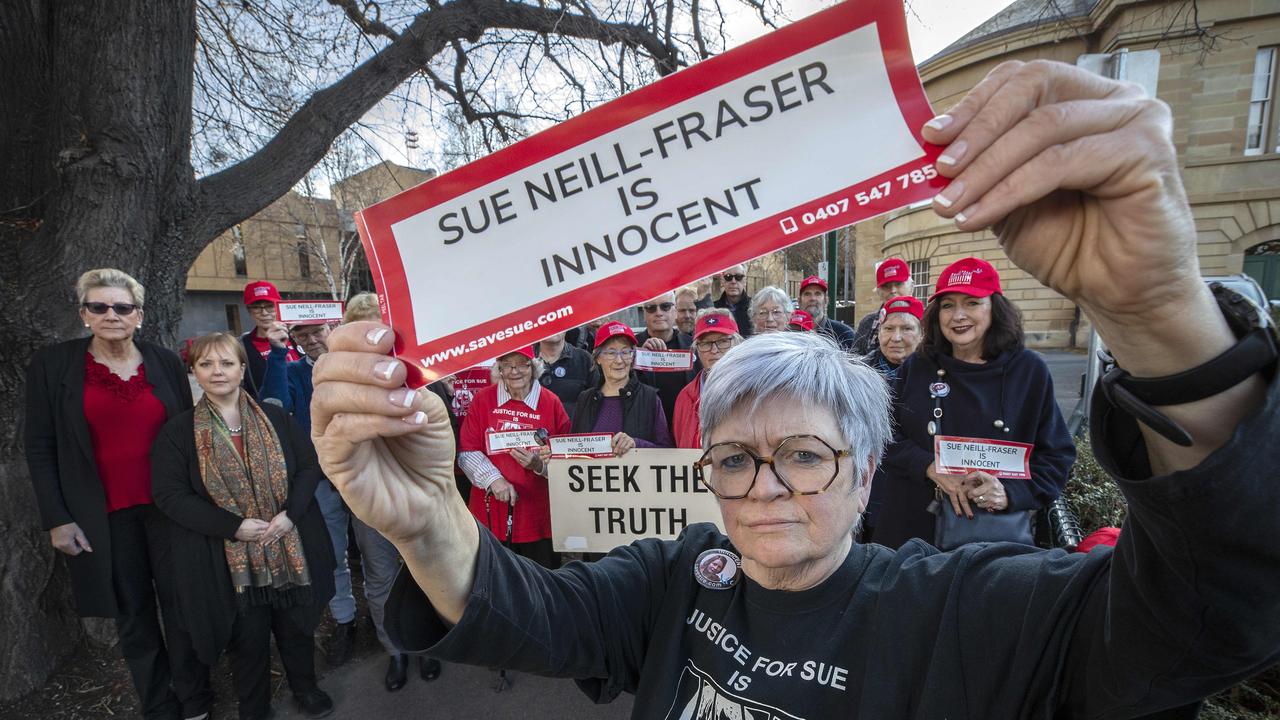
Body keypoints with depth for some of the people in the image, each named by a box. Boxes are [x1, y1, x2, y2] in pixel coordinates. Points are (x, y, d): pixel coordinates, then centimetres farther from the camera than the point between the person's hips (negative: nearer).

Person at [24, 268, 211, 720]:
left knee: (181, 604, 8)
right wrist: (57, 519, -6)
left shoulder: (165, 362, 1)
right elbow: (40, 448, 0)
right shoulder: (51, 365, -2)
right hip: (104, 514, 0)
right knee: (132, 615, 11)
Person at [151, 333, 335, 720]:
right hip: (228, 558, -1)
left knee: (297, 625, 17)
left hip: (291, 548, 2)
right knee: (248, 638, 13)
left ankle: (305, 688, 42)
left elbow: (310, 465, 0)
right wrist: (234, 526, -18)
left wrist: (290, 514, -16)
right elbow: (169, 495, -8)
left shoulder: (276, 417, 0)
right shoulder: (177, 432, -5)